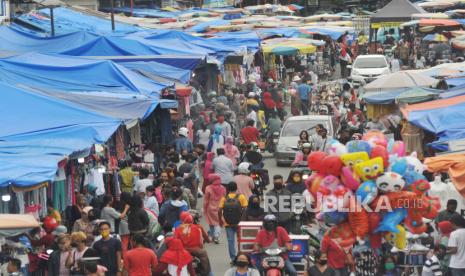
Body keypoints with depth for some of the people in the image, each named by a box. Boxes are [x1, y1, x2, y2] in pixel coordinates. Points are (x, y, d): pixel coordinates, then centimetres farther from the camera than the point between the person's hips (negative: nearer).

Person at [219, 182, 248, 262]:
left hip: (228, 223, 1)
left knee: (230, 240, 5)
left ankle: (233, 258, 2)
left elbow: (219, 211, -5)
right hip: (239, 223, -1)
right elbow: (245, 209, -10)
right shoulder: (241, 197, -4)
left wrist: (220, 221, 8)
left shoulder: (224, 198, 0)